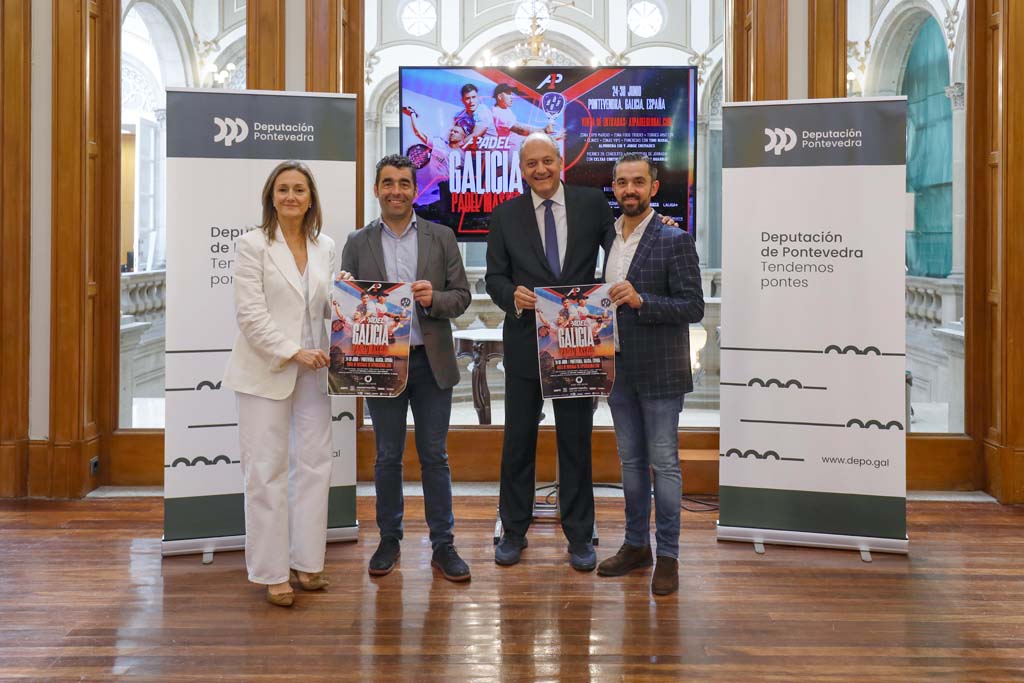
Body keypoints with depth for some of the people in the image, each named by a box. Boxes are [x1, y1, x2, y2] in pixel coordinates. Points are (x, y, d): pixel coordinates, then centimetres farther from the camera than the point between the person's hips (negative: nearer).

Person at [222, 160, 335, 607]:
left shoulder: (325, 247, 10)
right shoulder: (254, 244, -4)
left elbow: (327, 307, 12)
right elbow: (250, 313, -11)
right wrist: (292, 352, -17)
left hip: (313, 369, 5)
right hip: (267, 369, -4)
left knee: (314, 464, 7)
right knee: (268, 470, 1)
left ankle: (306, 561, 19)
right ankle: (271, 572, 9)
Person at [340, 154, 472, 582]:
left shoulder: (441, 238, 5)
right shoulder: (358, 243, 5)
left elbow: (462, 297, 3)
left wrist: (434, 298, -17)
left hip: (431, 361, 0)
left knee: (435, 456, 5)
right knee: (387, 457, 9)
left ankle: (443, 546, 13)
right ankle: (389, 541, 22)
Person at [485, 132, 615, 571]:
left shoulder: (592, 203, 3)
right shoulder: (505, 215, 4)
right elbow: (495, 276, 3)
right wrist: (513, 295, -17)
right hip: (525, 341, 1)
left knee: (576, 440, 8)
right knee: (518, 439, 9)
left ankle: (579, 536, 20)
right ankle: (513, 531, 23)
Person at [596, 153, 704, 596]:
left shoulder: (674, 241, -9)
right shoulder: (606, 239, 10)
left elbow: (694, 307, -13)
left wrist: (641, 301, -25)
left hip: (659, 371, -6)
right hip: (618, 369, 6)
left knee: (663, 462, 0)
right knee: (631, 461, 14)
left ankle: (668, 556, 8)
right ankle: (636, 545, 25)